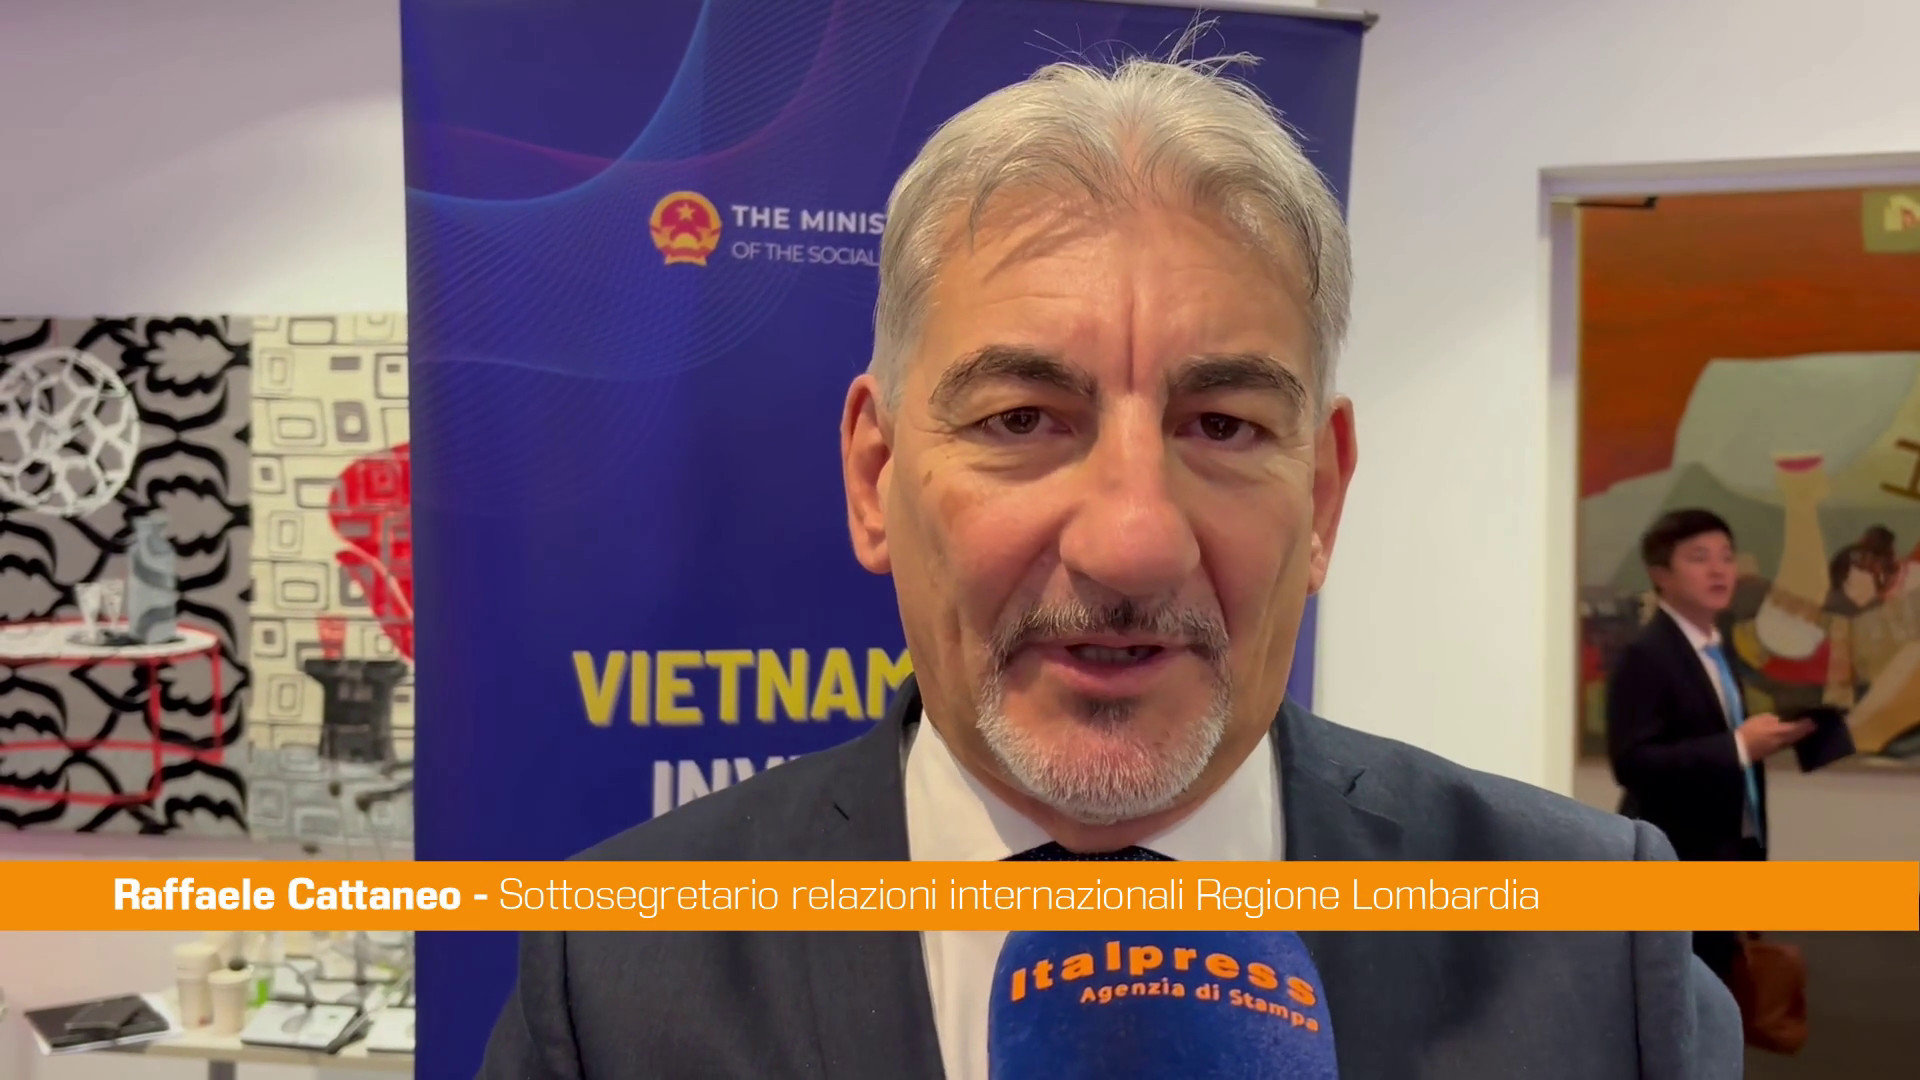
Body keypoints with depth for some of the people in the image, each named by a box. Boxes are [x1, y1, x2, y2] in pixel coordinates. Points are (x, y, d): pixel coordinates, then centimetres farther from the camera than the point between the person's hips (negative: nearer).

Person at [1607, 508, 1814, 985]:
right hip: (1674, 864, -9)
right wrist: (1737, 745, -26)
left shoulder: (1718, 651, 14)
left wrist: (1762, 737, 2)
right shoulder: (1644, 655, -16)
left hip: (1726, 858, 9)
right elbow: (1632, 762, -25)